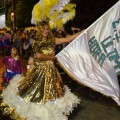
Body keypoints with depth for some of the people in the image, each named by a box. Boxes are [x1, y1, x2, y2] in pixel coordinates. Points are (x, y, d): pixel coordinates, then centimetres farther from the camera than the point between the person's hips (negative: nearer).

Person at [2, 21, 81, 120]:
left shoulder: (52, 40, 3)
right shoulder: (36, 42, -5)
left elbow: (68, 39, 0)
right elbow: (39, 56, -19)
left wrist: (83, 32, -2)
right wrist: (53, 57, -9)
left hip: (51, 71, 3)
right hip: (39, 71, -3)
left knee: (51, 93, 13)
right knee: (36, 93, 5)